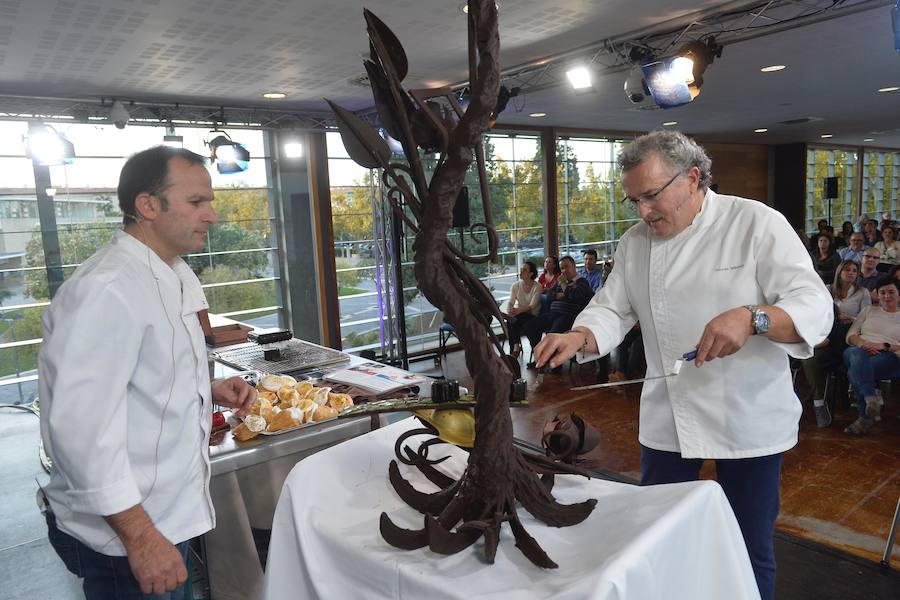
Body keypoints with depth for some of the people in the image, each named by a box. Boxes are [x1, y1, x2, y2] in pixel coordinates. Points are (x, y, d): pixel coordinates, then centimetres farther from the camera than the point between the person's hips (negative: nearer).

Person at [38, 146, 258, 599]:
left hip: (167, 513, 9)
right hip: (121, 533, -9)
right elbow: (81, 424, -28)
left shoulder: (169, 278, 8)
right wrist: (139, 535, -26)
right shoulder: (108, 289, -24)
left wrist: (211, 390, 2)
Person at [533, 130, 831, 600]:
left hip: (748, 418, -3)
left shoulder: (755, 223, -11)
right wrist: (580, 337, -19)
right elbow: (613, 310, 2)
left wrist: (751, 317, -35)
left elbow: (815, 309, -16)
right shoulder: (635, 242, 3)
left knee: (750, 550, 14)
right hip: (666, 419, 4)